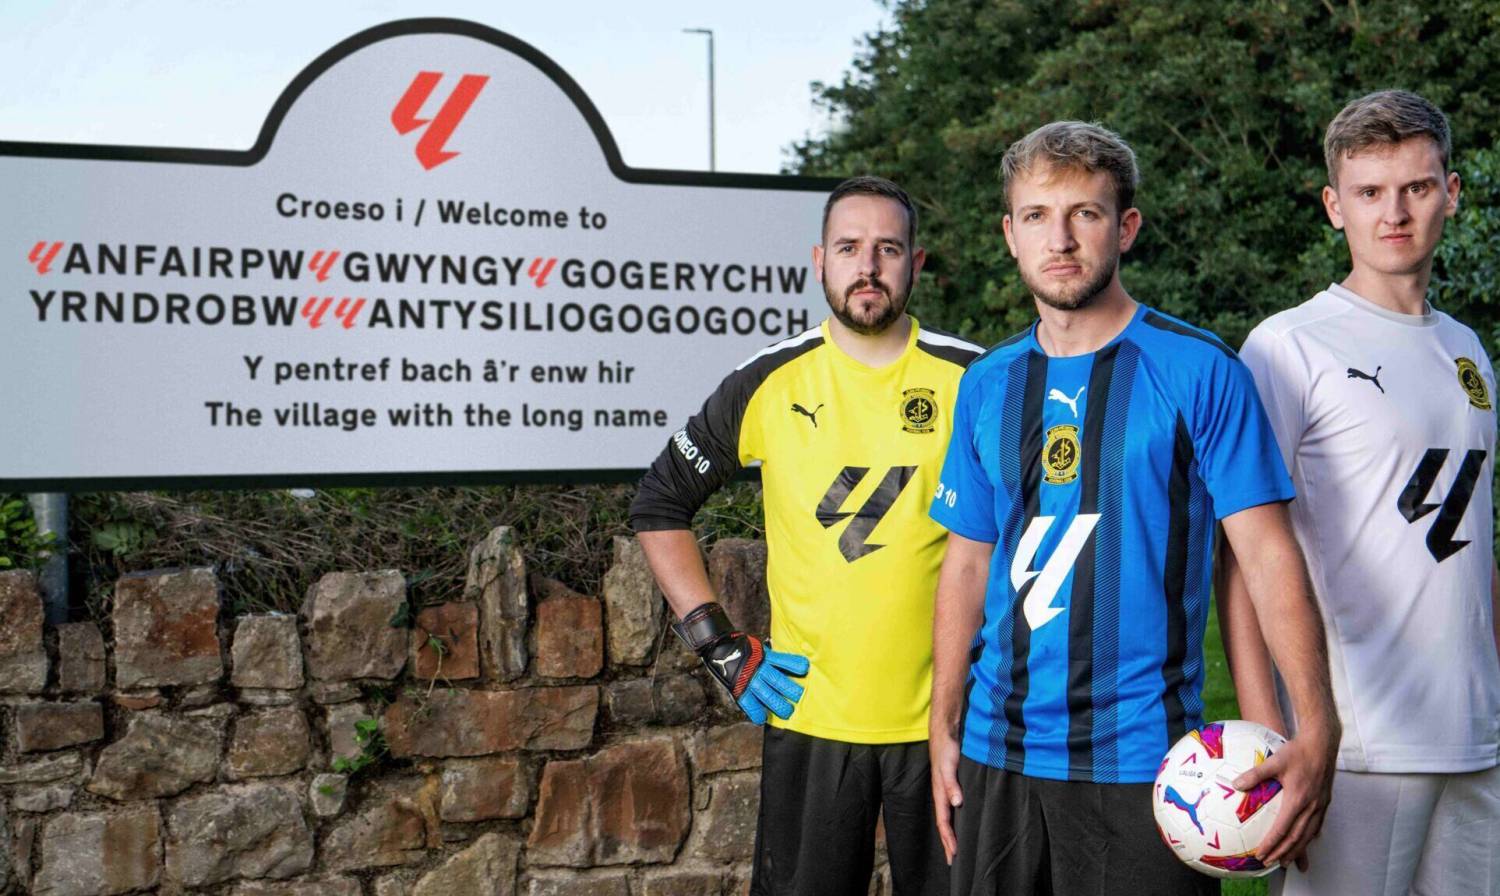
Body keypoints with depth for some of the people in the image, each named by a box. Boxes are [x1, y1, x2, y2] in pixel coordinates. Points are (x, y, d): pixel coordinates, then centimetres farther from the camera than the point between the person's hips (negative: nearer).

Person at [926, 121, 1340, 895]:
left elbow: (1267, 554, -10)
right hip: (997, 753, 4)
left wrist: (1317, 730, -20)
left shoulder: (1200, 371, -6)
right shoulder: (986, 384, 7)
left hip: (1141, 759, -4)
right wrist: (943, 731, 10)